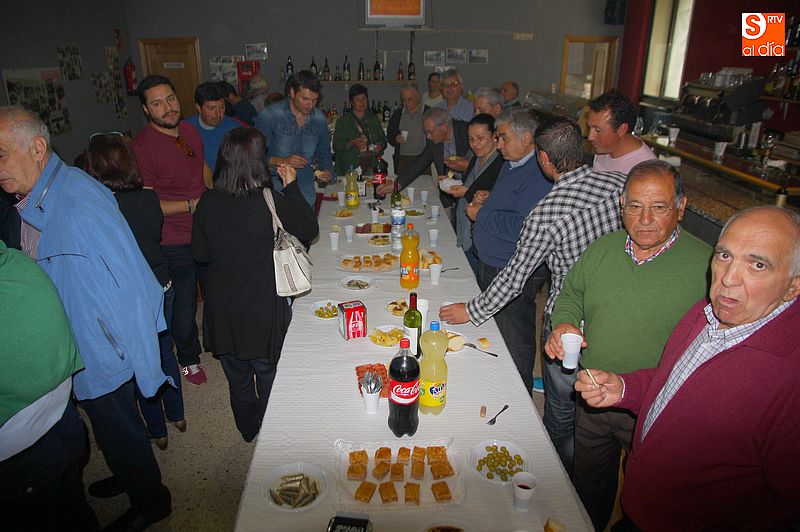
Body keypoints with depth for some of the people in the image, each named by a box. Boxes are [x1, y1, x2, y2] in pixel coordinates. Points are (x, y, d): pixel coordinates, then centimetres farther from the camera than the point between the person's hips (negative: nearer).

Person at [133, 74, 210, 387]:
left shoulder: (190, 131, 2)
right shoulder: (142, 147, -20)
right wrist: (191, 204, -22)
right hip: (175, 244, -7)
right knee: (184, 305, 10)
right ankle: (188, 359, 36)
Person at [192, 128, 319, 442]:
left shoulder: (208, 204, -12)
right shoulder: (272, 204, -23)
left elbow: (200, 253, 1)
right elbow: (310, 230, -6)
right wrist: (291, 186, -2)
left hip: (222, 312, 4)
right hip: (264, 313, -3)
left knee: (238, 380, 24)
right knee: (270, 379, 20)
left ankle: (249, 433, 47)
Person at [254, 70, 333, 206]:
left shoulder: (320, 119, 4)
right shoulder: (269, 115, -9)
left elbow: (324, 154, 17)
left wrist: (327, 171, -3)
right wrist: (281, 161, -22)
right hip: (274, 193, -4)